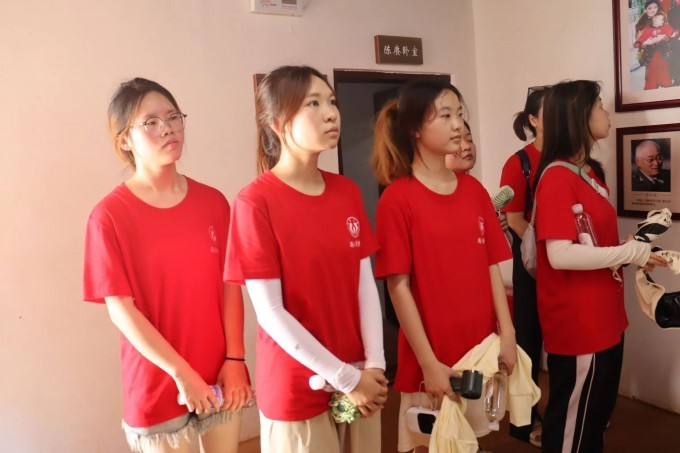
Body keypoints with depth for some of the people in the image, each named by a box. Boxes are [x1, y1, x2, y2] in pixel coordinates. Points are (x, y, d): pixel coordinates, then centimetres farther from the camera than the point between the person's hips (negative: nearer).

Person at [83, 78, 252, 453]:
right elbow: (120, 309, -12)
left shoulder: (213, 202, 1)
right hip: (158, 387, -3)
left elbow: (230, 286, 1)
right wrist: (181, 373, -15)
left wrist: (235, 360, -5)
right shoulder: (110, 215, -11)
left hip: (221, 381, 4)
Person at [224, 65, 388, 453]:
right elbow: (270, 312, -16)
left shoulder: (348, 192, 3)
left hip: (362, 380, 5)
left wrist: (374, 364, -7)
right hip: (298, 387, -5)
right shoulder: (256, 201, -15)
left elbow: (365, 283, 2)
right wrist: (345, 378, -14)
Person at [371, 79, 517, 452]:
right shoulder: (397, 199, -12)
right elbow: (398, 286, -13)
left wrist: (507, 334, 2)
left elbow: (491, 268, 7)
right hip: (432, 358, -5)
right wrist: (429, 362, -14)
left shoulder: (474, 190, 5)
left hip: (480, 350, 5)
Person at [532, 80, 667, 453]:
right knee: (573, 416, 8)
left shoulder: (590, 172, 9)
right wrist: (630, 253, -20)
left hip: (603, 315, 9)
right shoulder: (557, 177, -19)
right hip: (575, 321, -9)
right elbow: (560, 255, -27)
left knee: (599, 409, 23)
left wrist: (633, 248, 2)